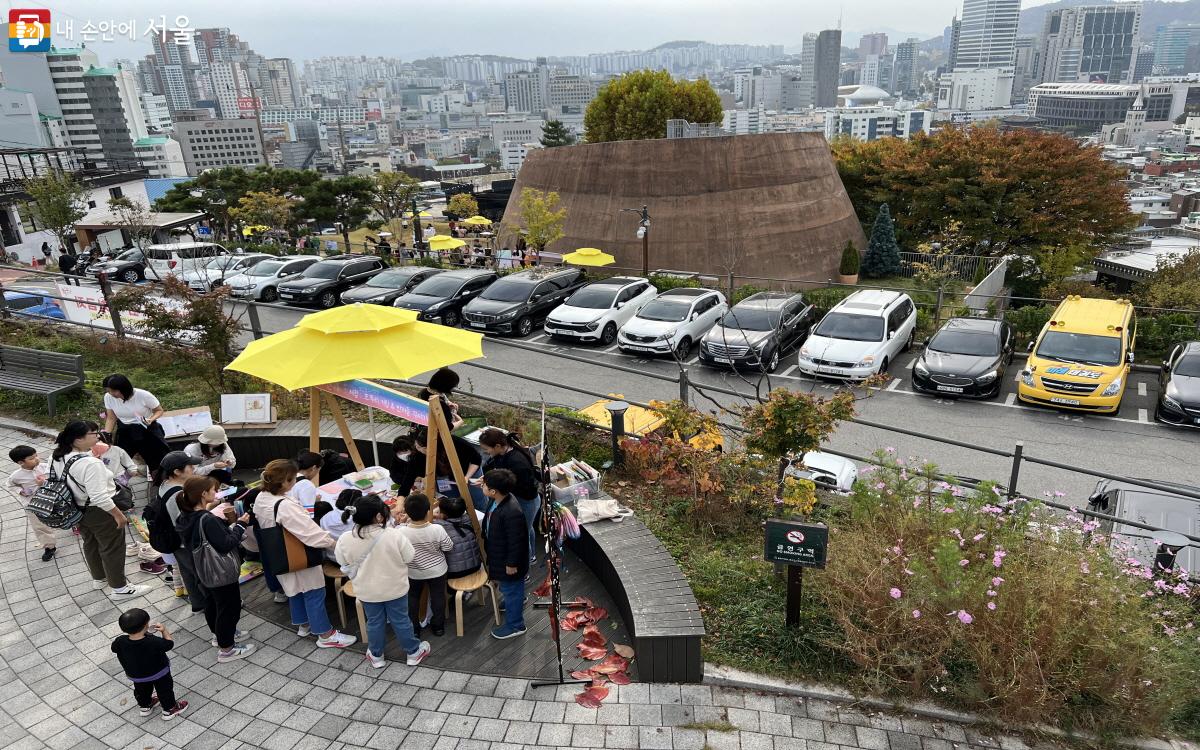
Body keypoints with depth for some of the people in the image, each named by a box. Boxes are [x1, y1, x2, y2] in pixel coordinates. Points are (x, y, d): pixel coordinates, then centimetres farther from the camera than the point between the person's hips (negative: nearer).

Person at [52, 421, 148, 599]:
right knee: (112, 549, 7)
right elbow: (99, 497, -33)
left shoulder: (57, 456, -7)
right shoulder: (89, 464, -34)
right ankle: (120, 589, 19)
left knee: (90, 544, 27)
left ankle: (98, 578, 47)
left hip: (78, 510, 9)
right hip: (99, 512, -9)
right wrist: (118, 514, -23)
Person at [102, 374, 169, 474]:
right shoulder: (108, 397, -11)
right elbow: (111, 418, 2)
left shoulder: (144, 395, -22)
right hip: (125, 432, 4)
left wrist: (151, 419, -27)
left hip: (147, 429, -3)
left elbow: (159, 410, -7)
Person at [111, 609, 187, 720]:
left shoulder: (120, 642, -31)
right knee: (164, 689, 22)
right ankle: (169, 709, 39)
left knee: (142, 690, 32)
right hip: (159, 673, -4)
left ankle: (144, 706, 55)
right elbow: (169, 644, -21)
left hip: (136, 676, 4)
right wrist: (164, 630, -12)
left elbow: (114, 648, -6)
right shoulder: (154, 642, -40)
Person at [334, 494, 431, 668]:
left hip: (367, 590, 2)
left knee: (374, 622, 21)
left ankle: (376, 656, 38)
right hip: (395, 587, -2)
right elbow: (409, 557, -15)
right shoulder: (394, 535, -27)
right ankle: (413, 652, 32)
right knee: (401, 620, 16)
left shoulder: (346, 539, -19)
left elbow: (342, 562, -1)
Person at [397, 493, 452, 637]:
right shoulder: (437, 529, -27)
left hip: (413, 573, 1)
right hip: (436, 571, 0)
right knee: (438, 597, 19)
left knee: (412, 598, 23)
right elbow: (448, 547, -15)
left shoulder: (402, 532, -26)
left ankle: (413, 628, 33)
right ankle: (438, 626, 33)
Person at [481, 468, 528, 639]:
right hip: (499, 554, 9)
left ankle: (515, 625, 32)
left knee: (511, 590, 12)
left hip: (508, 561, -9)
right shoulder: (501, 499, -11)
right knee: (508, 588, 33)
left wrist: (512, 564, -19)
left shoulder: (512, 513, -40)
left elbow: (516, 541, -29)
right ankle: (518, 602, 60)